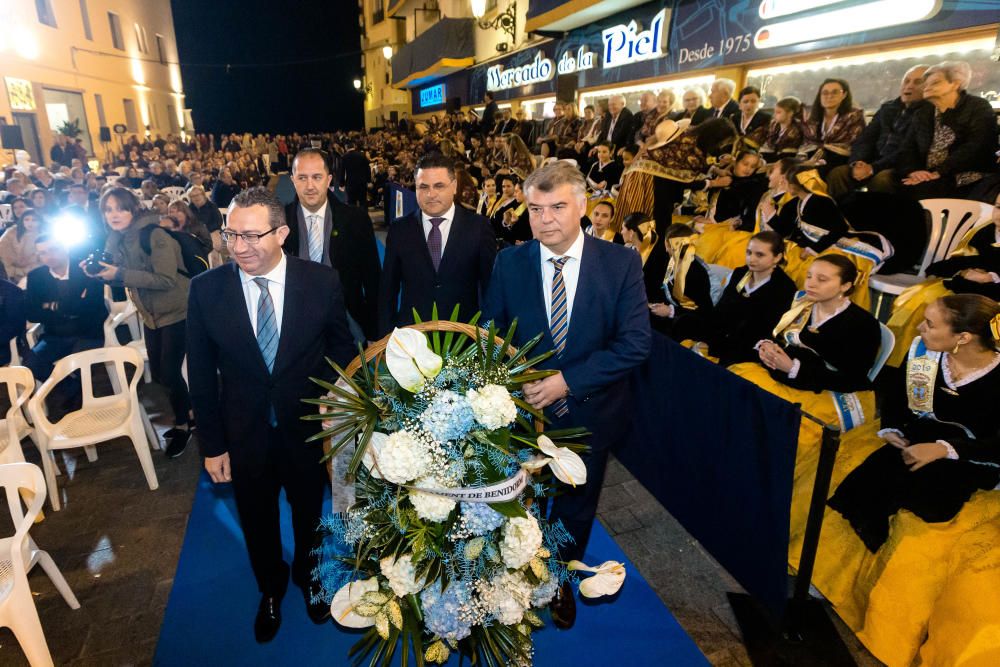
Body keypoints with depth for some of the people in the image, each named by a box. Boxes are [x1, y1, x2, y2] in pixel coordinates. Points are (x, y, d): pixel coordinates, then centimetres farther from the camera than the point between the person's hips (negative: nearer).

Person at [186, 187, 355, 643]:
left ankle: (308, 577, 55)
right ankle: (270, 589, 53)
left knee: (309, 515, 23)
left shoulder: (322, 282, -16)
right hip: (245, 433, 1)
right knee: (257, 522, 23)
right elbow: (202, 374, -6)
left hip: (309, 428, -1)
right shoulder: (206, 289, -13)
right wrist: (212, 444, -3)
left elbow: (342, 351, -4)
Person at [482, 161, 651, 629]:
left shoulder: (621, 263, -14)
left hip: (588, 412, 0)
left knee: (575, 507, 24)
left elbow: (636, 343, -18)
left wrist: (569, 381, -23)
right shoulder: (510, 263, -10)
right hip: (523, 408, 0)